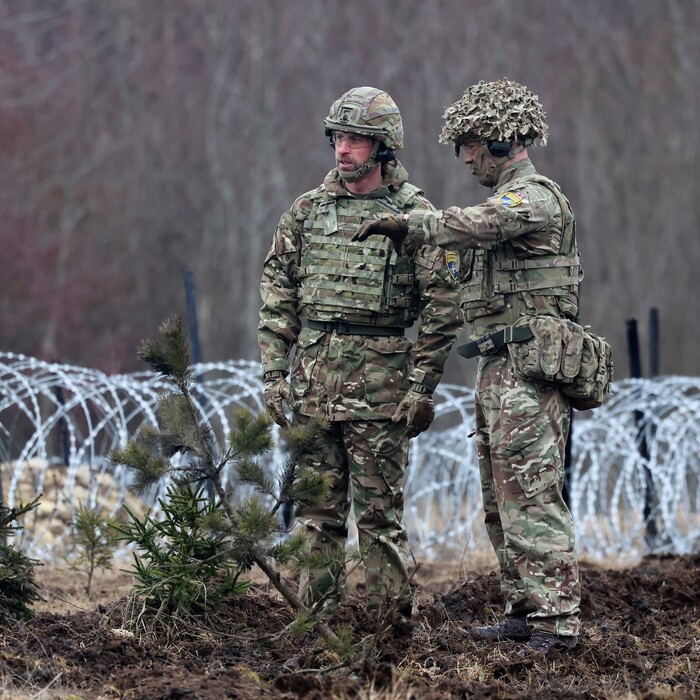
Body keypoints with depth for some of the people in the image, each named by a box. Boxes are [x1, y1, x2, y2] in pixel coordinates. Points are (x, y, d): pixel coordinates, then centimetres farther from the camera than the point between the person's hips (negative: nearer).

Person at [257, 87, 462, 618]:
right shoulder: (308, 210, 10)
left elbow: (443, 308, -5)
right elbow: (278, 295, 12)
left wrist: (422, 388, -9)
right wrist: (274, 372, 5)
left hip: (379, 387, -4)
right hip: (313, 384, 4)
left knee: (380, 513, -2)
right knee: (319, 513, 8)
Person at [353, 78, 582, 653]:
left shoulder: (534, 197, -12)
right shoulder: (509, 200, 22)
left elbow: (476, 225, -30)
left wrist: (408, 225, -31)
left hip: (526, 369, -11)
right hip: (499, 370, 11)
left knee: (531, 498, -12)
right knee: (502, 502, 12)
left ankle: (557, 622, -13)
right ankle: (525, 611, 17)